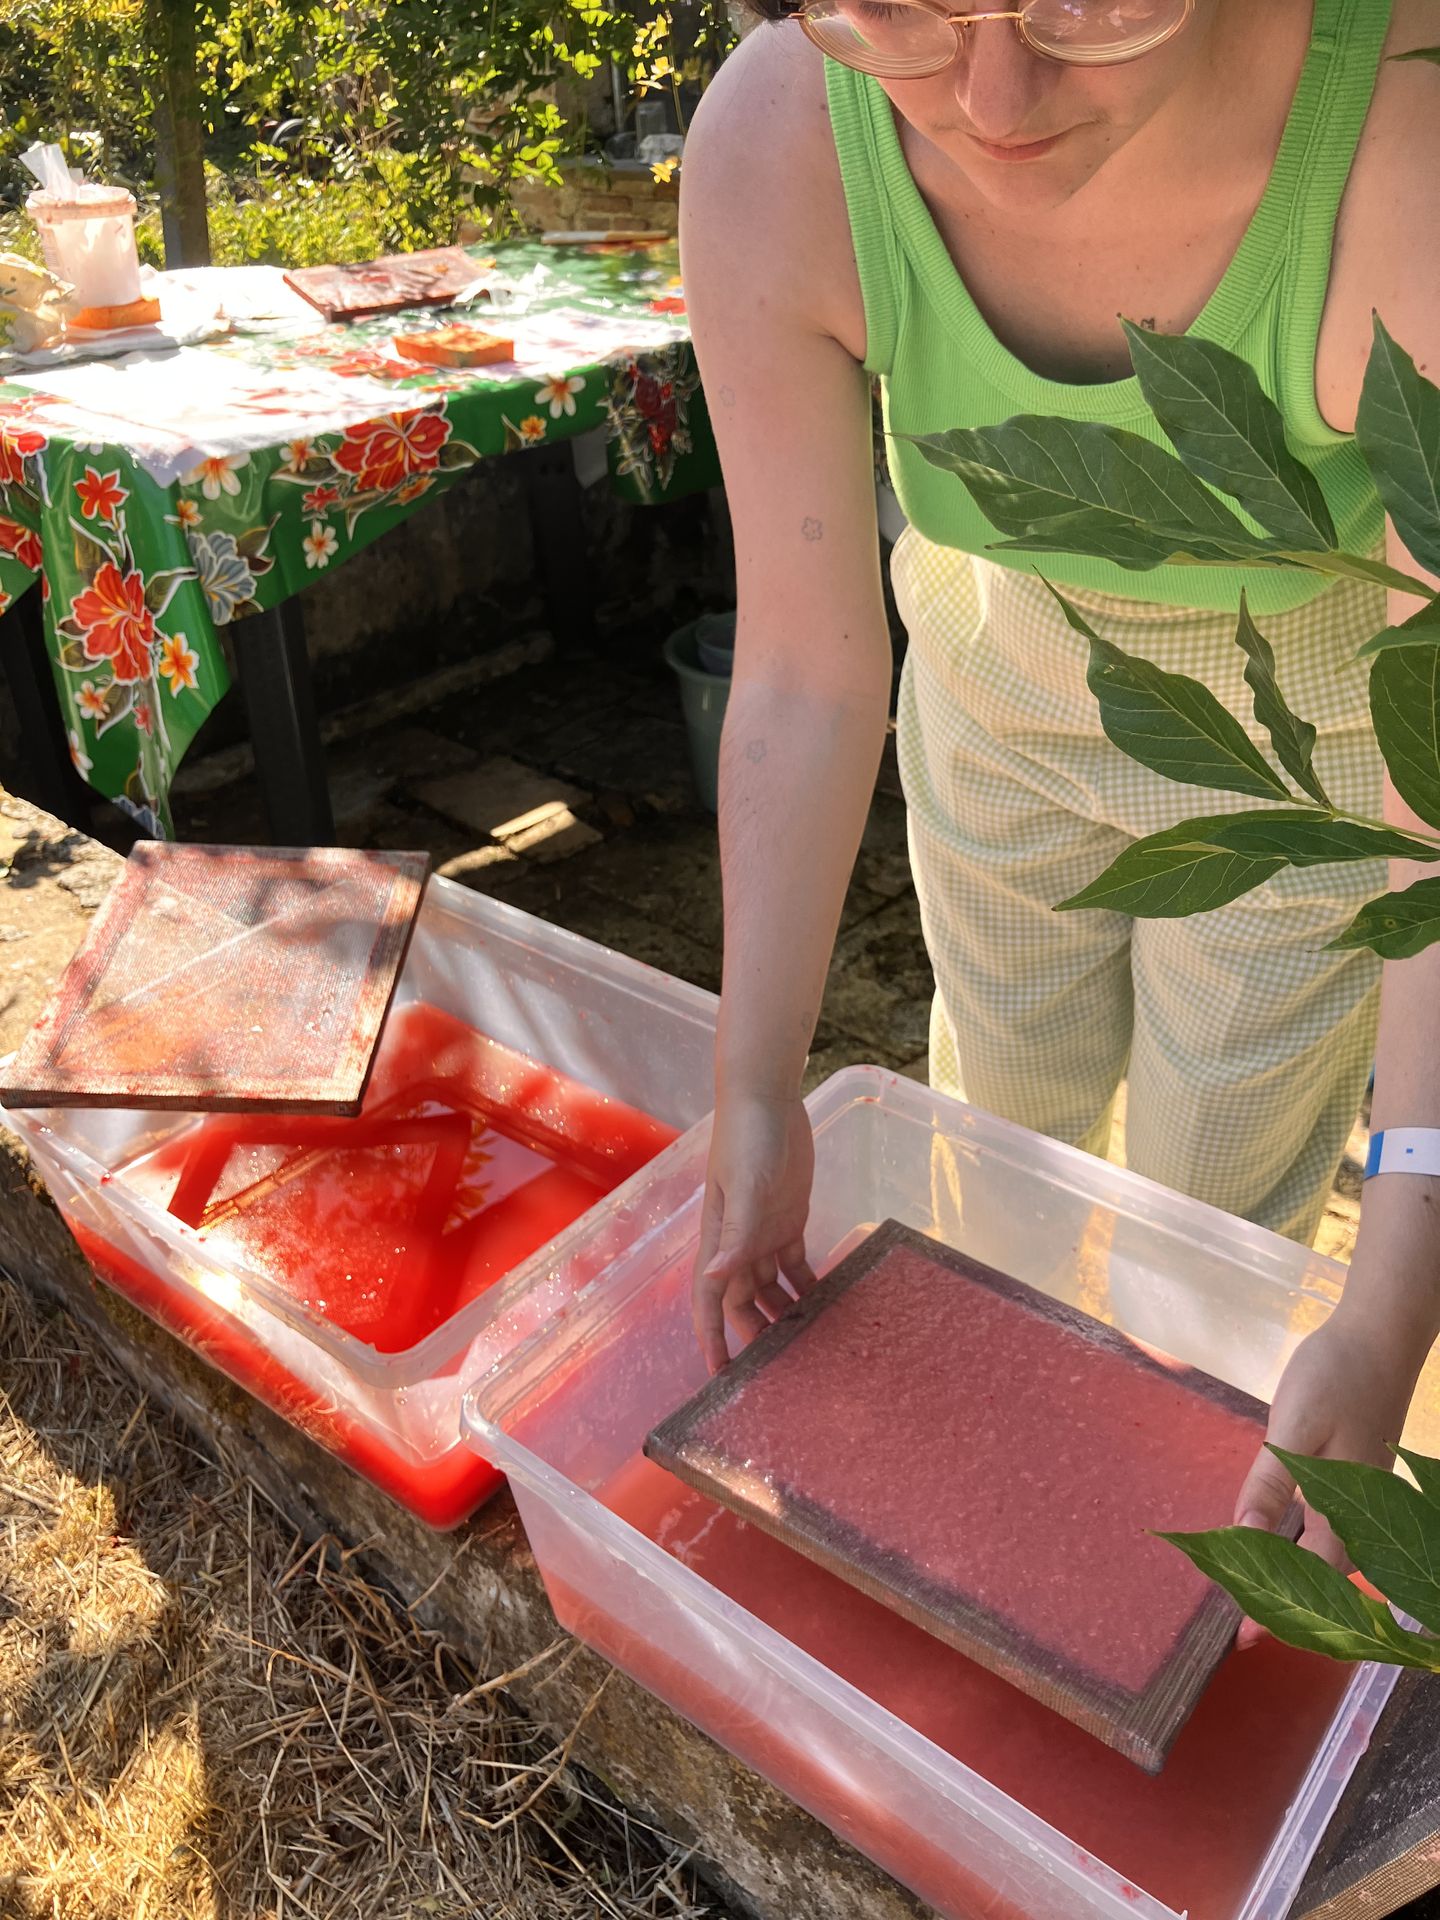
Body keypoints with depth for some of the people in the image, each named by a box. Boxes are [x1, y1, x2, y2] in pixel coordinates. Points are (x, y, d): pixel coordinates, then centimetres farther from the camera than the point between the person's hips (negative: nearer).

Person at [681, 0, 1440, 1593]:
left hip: (1305, 724, -2)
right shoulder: (772, 148, -30)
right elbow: (803, 674, -23)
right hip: (1004, 664, 3)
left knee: (1216, 1214, 11)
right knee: (1013, 1077, 23)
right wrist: (756, 1099, -22)